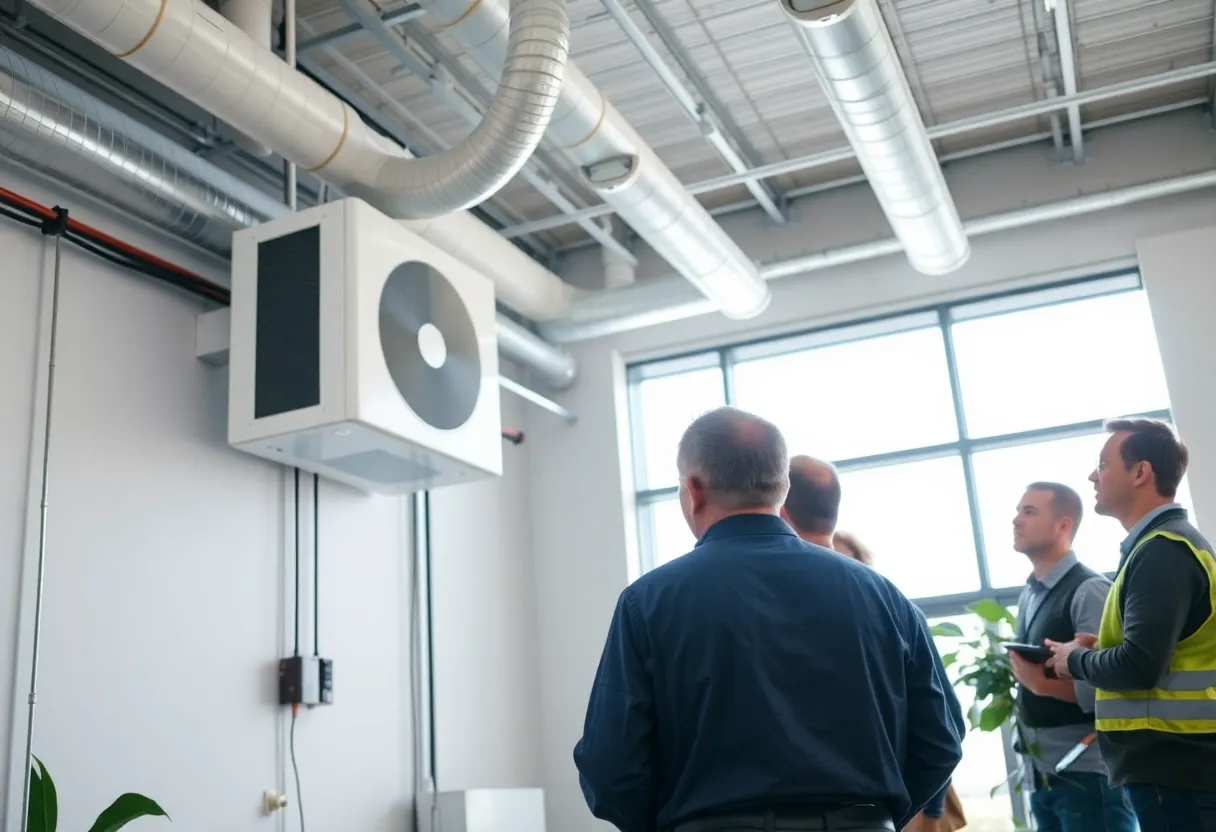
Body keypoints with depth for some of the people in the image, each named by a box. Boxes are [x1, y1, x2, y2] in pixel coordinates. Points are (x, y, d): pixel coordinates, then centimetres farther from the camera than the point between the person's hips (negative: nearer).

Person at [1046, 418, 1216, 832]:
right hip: (1177, 759, 10)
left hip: (1171, 767, -10)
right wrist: (1100, 650, 8)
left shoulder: (1161, 550, -17)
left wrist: (1076, 659, -6)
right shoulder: (1166, 542, 15)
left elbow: (1139, 667, -24)